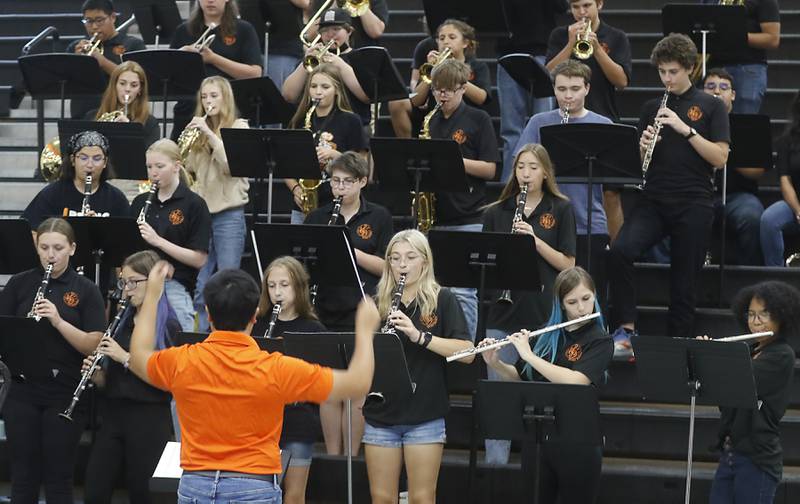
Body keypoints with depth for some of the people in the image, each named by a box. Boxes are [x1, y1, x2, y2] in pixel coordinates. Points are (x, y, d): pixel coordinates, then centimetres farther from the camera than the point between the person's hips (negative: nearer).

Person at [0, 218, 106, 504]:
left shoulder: (85, 290, -1)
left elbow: (94, 346, -8)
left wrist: (58, 321, -21)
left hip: (65, 395, -2)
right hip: (23, 393, 2)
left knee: (58, 479, 4)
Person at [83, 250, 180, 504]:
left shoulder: (168, 327, -5)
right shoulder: (121, 323, 12)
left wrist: (125, 357, -18)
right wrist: (95, 373, -5)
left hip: (149, 421, -5)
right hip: (113, 415, 5)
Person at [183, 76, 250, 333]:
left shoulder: (239, 127, 1)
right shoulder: (199, 129, 14)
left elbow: (231, 164, -13)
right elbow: (189, 170, 14)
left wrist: (210, 135, -18)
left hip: (228, 213, -4)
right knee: (199, 287, 3)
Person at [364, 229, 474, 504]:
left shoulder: (441, 300, 0)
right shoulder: (378, 303, 8)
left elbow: (466, 353, -11)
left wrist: (419, 336, -22)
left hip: (425, 416, -3)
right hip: (381, 413, 3)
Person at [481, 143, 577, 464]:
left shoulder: (560, 210, 4)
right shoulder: (496, 213, 9)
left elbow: (567, 264, -2)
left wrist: (535, 240, -14)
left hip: (543, 314, -2)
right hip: (503, 316, 2)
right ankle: (495, 463, 8)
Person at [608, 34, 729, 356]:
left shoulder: (710, 106, 4)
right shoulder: (652, 108, 14)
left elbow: (720, 158, -5)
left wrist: (685, 129, -15)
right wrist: (644, 146, -6)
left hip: (693, 205, -2)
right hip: (654, 201, 2)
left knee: (683, 287, -1)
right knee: (620, 251, -24)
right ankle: (626, 329, -17)